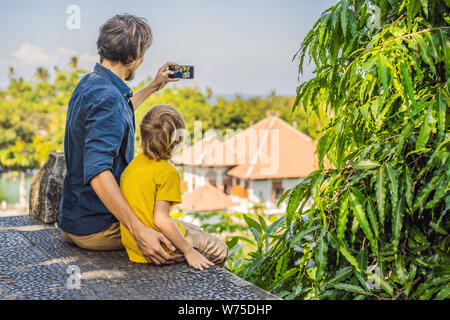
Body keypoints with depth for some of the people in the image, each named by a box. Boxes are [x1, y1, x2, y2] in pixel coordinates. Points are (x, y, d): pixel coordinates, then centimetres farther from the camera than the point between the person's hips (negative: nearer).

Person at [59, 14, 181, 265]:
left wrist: (154, 87, 39)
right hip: (96, 229, -11)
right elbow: (97, 171, -34)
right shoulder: (107, 97, -24)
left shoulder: (89, 83, 9)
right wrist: (139, 231, -39)